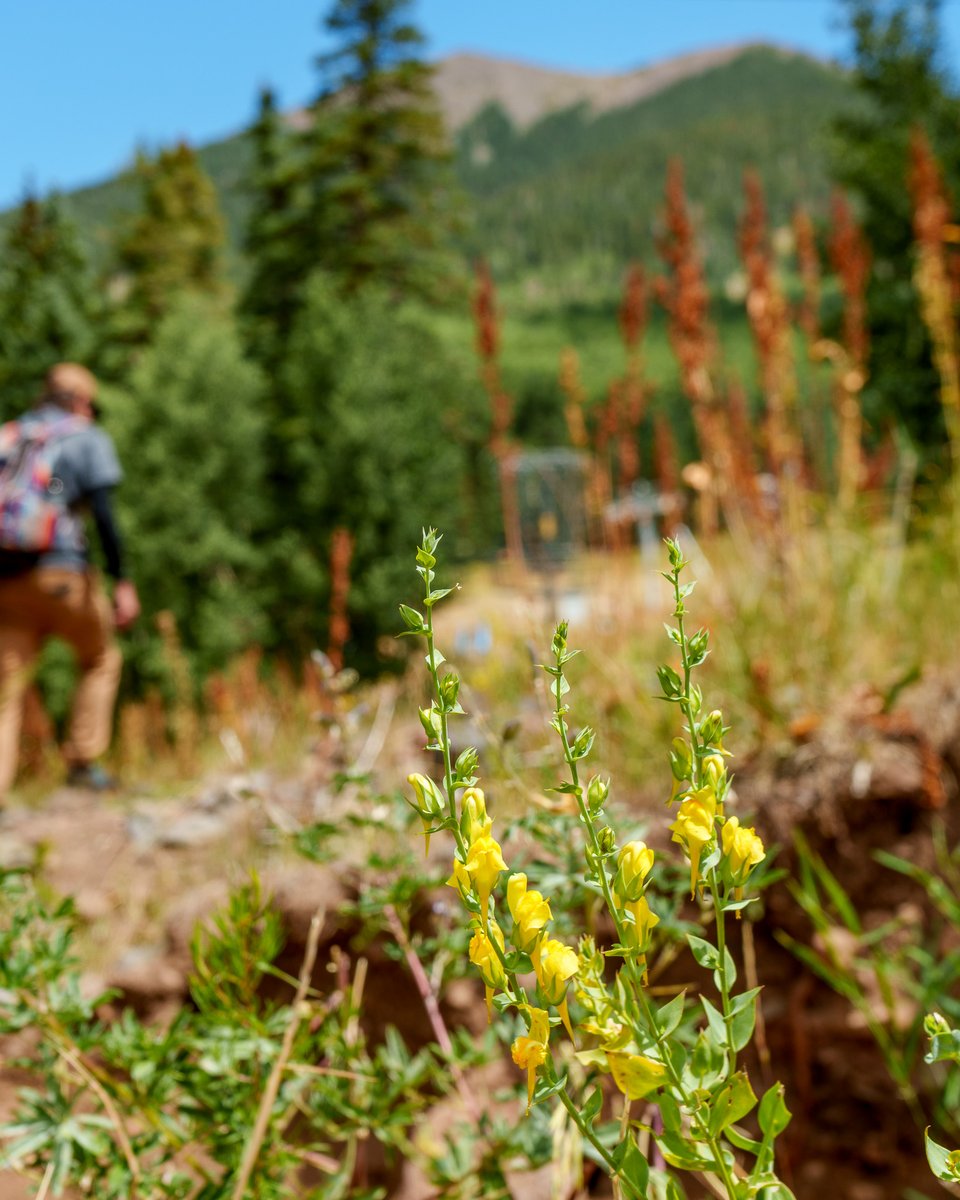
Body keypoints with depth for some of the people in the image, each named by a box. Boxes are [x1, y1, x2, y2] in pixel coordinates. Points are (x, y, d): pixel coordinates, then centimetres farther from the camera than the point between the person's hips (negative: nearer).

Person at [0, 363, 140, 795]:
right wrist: (122, 582, -9)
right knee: (100, 661, 20)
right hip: (60, 570, -4)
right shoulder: (87, 438, 4)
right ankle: (83, 761, 16)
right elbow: (103, 514, -9)